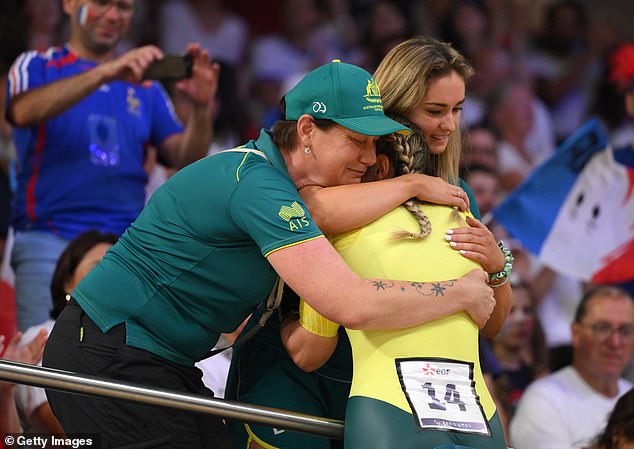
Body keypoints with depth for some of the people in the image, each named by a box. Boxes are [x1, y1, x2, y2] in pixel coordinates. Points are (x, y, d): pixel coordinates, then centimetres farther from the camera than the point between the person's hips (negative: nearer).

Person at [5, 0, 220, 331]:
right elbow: (24, 111, -15)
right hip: (50, 239, -3)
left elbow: (185, 159, 9)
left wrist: (201, 109, -12)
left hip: (127, 244, 3)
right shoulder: (37, 66, 9)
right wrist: (105, 73, -26)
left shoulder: (145, 88, 18)